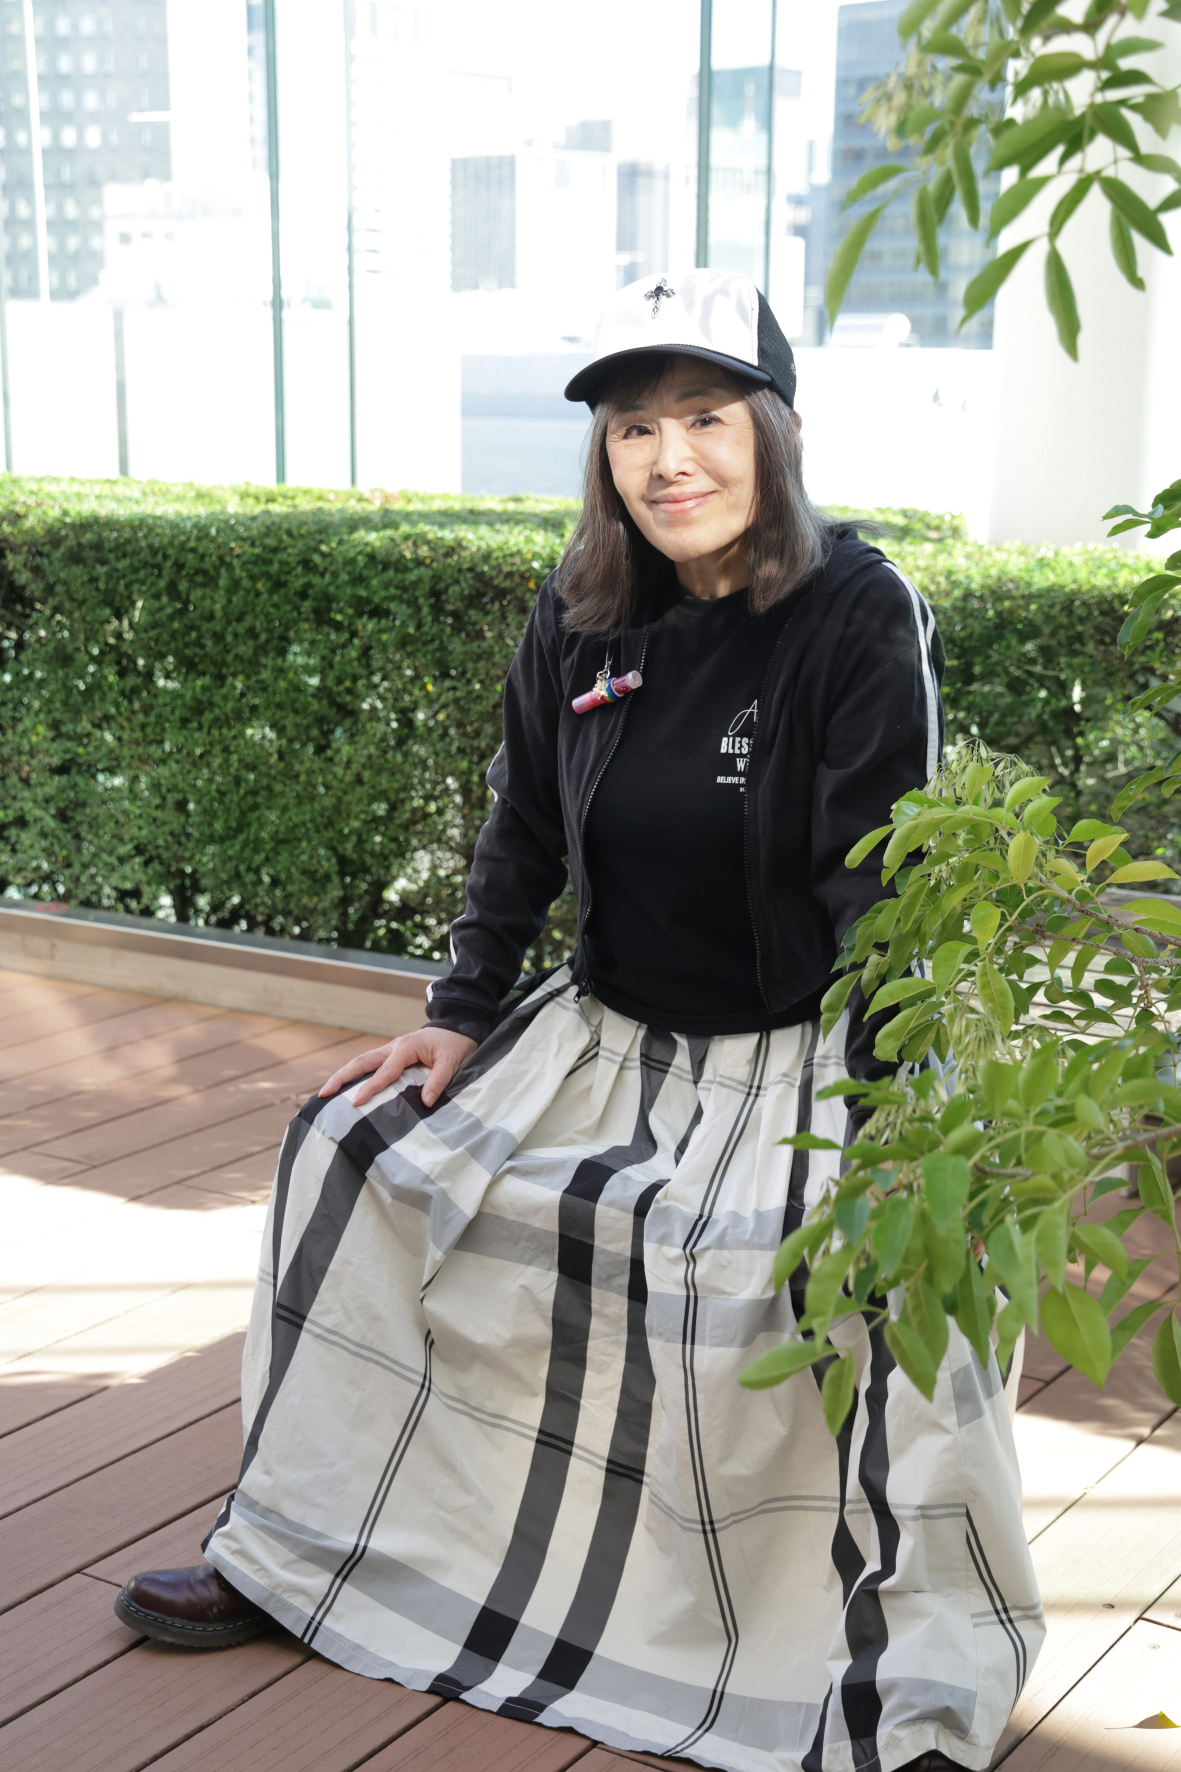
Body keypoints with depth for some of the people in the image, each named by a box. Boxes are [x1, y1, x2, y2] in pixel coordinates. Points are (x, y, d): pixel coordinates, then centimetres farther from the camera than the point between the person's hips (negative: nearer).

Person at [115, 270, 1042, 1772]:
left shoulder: (861, 618, -15)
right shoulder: (580, 620, 0)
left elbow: (889, 889, -18)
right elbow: (523, 836, 11)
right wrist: (459, 1017, 6)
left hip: (800, 1048, -6)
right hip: (609, 1029, 6)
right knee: (359, 1145, 0)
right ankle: (293, 1556, 16)